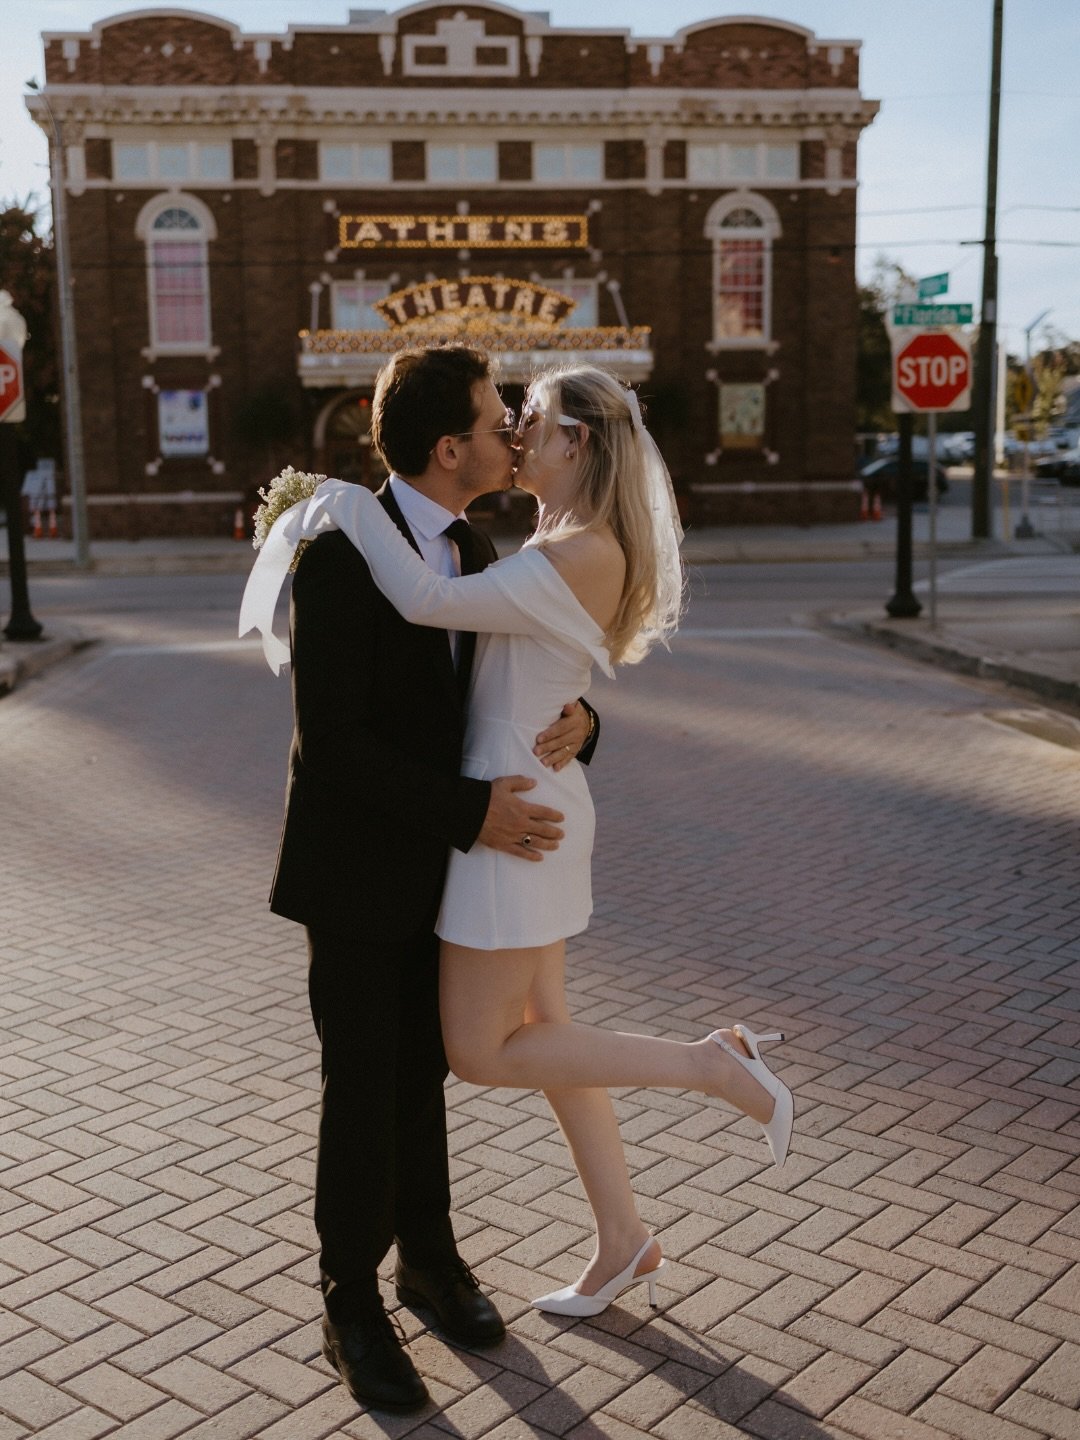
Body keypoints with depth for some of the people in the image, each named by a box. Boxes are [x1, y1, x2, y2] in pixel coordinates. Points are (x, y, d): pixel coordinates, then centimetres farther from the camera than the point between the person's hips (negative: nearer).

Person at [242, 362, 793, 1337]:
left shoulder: (584, 555, -21)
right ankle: (622, 1239, 27)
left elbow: (428, 604, -28)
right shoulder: (557, 547, 11)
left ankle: (711, 1064, 4)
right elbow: (451, 606, 16)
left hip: (515, 815, -10)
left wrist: (348, 506, -15)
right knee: (539, 1027, 16)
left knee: (479, 1054, 1)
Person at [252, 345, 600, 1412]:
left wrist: (574, 718, -14)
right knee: (362, 1087, 2)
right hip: (352, 865, -7)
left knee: (421, 1072, 18)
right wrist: (469, 813, -27)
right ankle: (353, 1306, 20)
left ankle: (428, 1257, 35)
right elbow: (331, 739, -27)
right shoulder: (339, 553, -22)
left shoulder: (474, 554, 3)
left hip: (434, 860, 7)